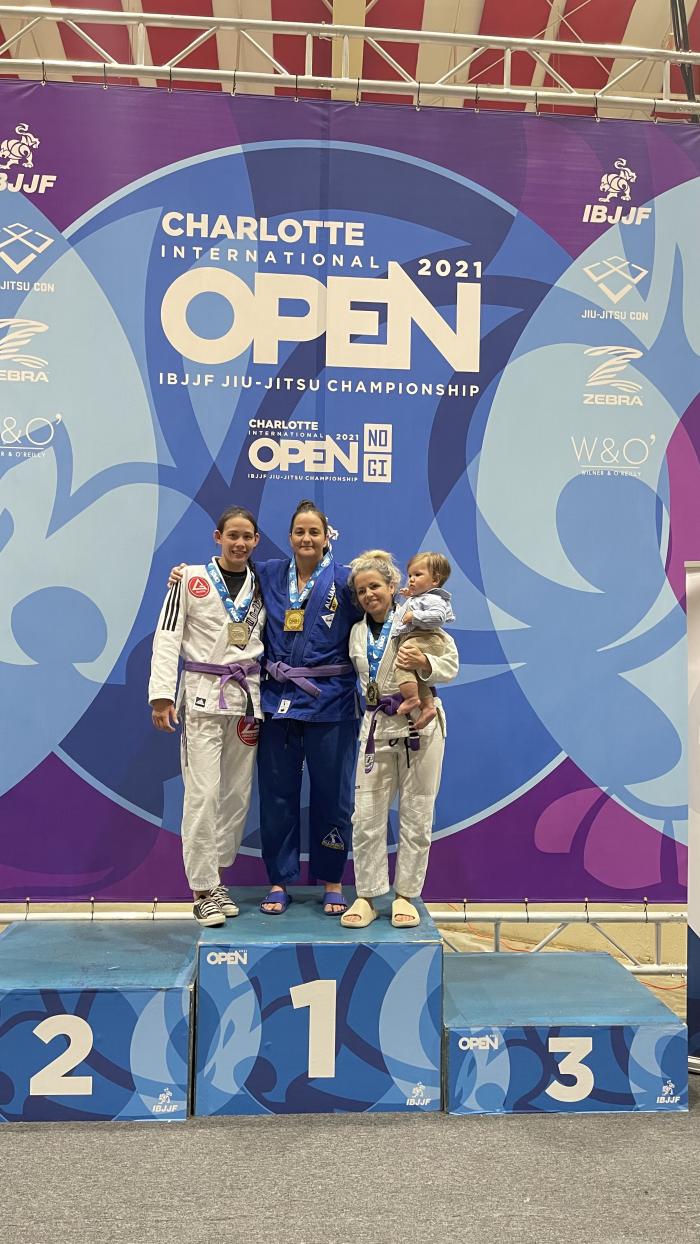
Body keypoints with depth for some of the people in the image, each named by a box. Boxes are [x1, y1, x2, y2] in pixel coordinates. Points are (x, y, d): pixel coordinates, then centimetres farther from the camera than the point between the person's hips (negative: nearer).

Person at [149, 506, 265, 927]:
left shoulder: (261, 585, 10)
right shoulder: (191, 578, 0)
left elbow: (270, 639, 13)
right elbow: (167, 638, -5)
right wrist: (162, 694, -13)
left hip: (247, 695, 4)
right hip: (202, 694, -4)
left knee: (238, 793, 7)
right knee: (204, 792, -8)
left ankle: (216, 877, 22)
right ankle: (203, 889, 4)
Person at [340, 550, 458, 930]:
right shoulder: (357, 632, 11)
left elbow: (450, 664, -7)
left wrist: (424, 663, -24)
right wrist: (369, 705, 4)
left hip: (420, 724, -4)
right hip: (376, 726, 4)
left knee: (416, 815, 5)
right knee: (366, 816, 1)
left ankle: (405, 895, 18)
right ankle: (367, 896, 13)